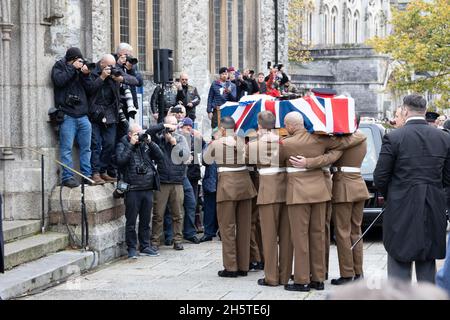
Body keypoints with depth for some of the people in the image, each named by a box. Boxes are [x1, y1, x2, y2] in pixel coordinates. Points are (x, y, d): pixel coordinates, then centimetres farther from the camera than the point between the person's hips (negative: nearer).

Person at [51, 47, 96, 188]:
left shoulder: (81, 69, 17)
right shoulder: (59, 67, 7)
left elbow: (90, 89, 10)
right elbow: (59, 80, -13)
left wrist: (86, 75, -4)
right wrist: (73, 68, -9)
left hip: (83, 116, 4)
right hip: (67, 116, -4)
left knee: (86, 148, 6)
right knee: (67, 148, -7)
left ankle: (87, 175, 12)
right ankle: (67, 177, -5)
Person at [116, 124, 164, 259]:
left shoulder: (146, 145, 15)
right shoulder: (123, 145, 2)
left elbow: (159, 156, 6)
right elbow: (121, 160, -15)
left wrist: (150, 142, -3)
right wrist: (131, 145, -13)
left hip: (148, 188, 5)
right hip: (132, 189, -5)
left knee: (146, 221, 12)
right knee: (131, 221, 0)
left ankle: (145, 247, 20)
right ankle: (131, 248, 8)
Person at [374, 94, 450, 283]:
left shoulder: (393, 138, -10)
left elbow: (380, 177, -7)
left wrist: (389, 196, 12)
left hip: (402, 210, -4)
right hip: (433, 211, 4)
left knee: (399, 264, 4)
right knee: (427, 267, 13)